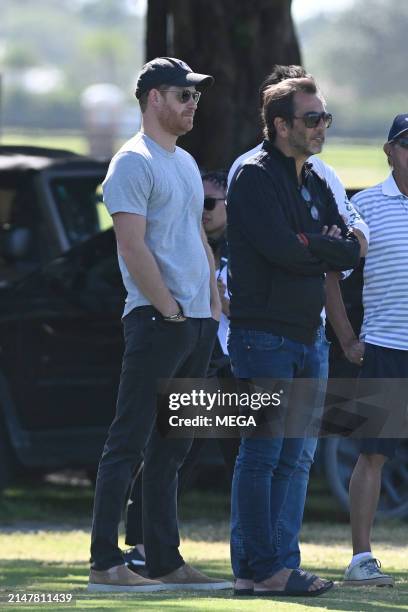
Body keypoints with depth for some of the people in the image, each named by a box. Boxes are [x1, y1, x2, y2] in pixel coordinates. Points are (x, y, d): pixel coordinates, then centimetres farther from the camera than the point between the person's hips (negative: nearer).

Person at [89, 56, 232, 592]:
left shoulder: (186, 163, 20)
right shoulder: (133, 162, -9)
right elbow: (133, 248, -16)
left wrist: (214, 305, 14)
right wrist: (170, 311, -17)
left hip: (198, 324, 9)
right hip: (156, 321, -9)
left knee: (171, 448, 11)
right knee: (130, 443, -9)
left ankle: (165, 562, 14)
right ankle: (105, 563, -10)